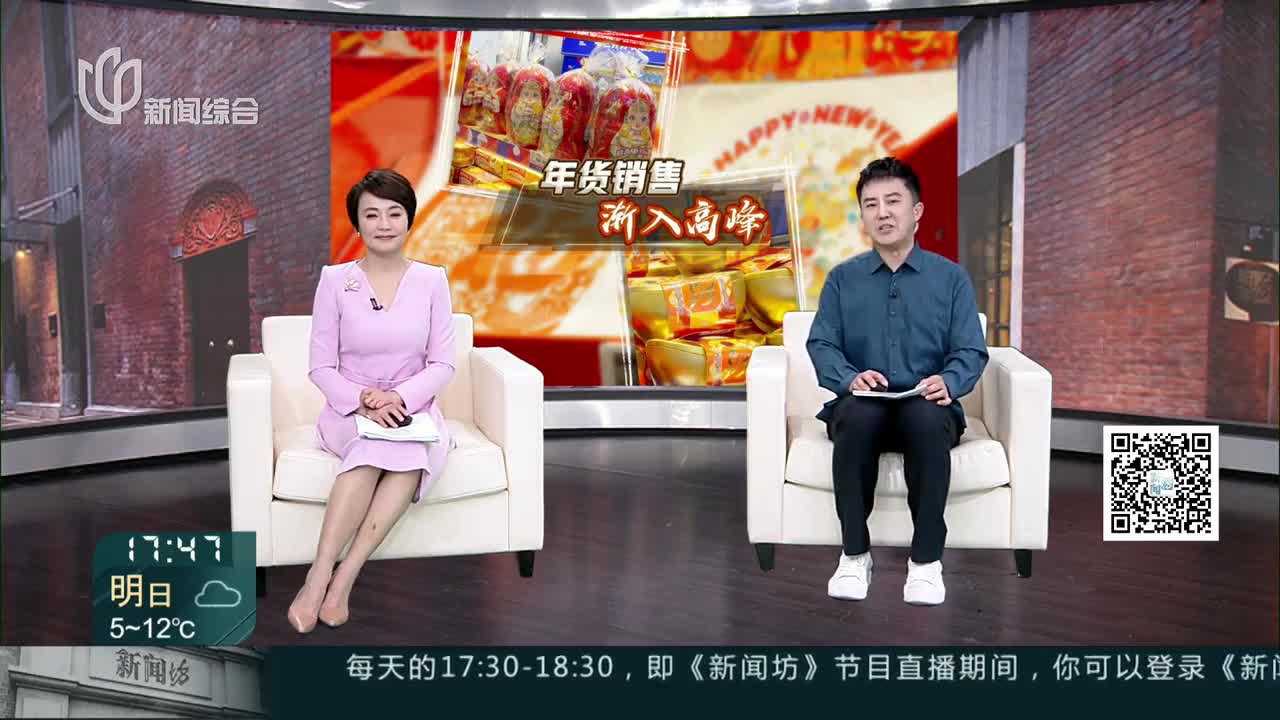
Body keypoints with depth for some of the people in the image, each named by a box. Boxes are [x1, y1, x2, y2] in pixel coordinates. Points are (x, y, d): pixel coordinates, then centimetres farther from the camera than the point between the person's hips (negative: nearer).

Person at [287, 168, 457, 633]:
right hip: (349, 412, -1)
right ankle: (320, 577, -32)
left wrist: (400, 398, -17)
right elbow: (322, 368, -1)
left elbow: (442, 364, 1)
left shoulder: (432, 280, 3)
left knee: (407, 448, -34)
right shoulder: (335, 280, 0)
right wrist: (363, 400, -19)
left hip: (414, 409, 1)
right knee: (382, 445, -35)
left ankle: (341, 578, -31)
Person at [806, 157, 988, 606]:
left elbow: (971, 351, 4)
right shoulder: (842, 278, 12)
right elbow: (821, 344, 3)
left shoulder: (951, 278, 10)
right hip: (862, 405, 1)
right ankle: (854, 554, -23)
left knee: (929, 419, -37)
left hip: (925, 405, 0)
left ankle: (926, 560, -24)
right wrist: (850, 378, -19)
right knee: (856, 414, -36)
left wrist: (948, 381, -20)